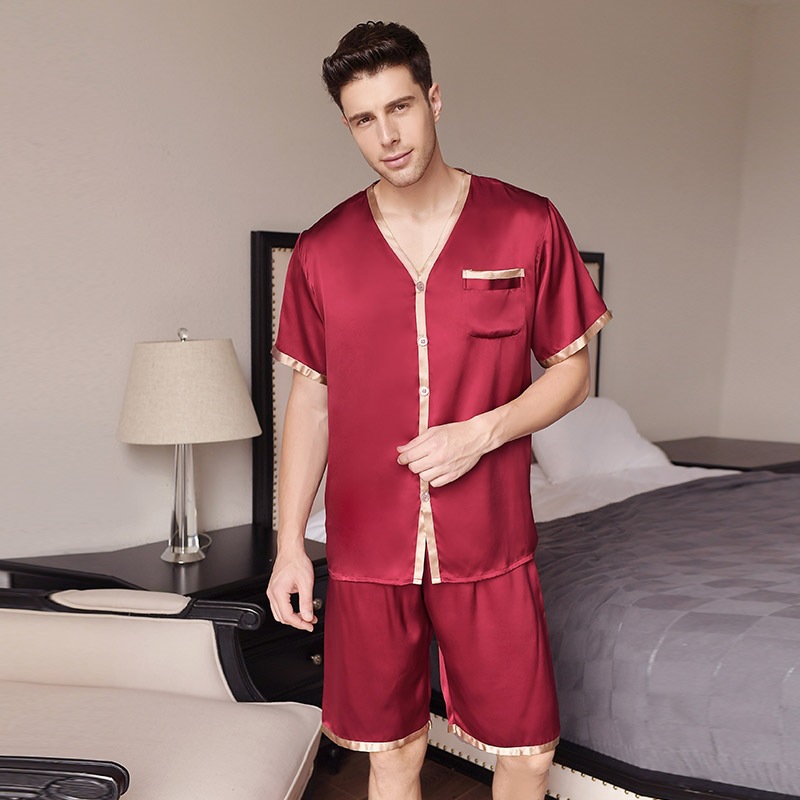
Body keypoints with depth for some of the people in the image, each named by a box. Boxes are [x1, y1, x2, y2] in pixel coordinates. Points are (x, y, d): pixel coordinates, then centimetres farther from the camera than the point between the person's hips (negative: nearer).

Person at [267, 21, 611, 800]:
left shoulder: (527, 226, -4)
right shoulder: (320, 251, 0)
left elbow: (571, 371, 2)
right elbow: (310, 399, 5)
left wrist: (481, 432, -15)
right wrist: (289, 545, 2)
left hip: (490, 542, -1)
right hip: (367, 546, 1)